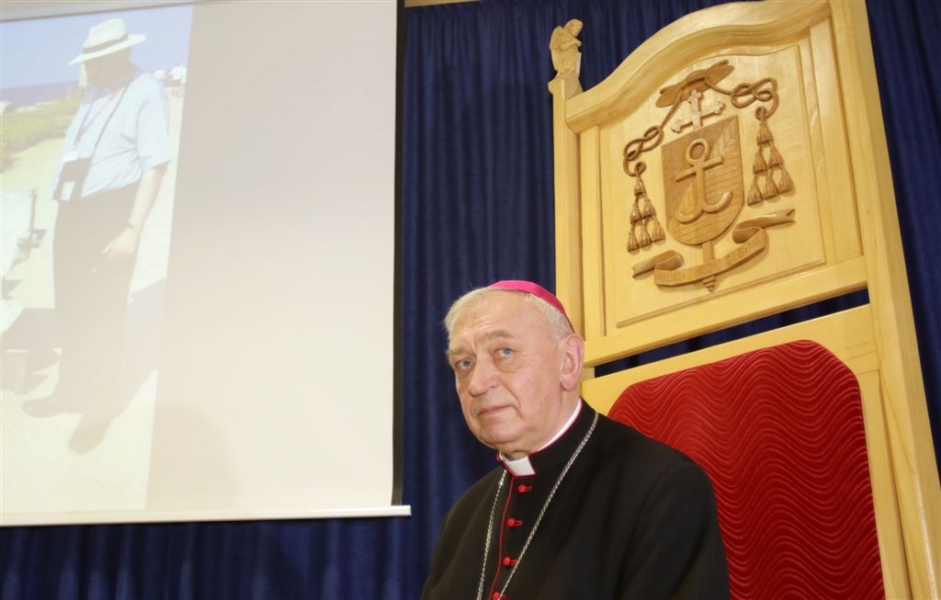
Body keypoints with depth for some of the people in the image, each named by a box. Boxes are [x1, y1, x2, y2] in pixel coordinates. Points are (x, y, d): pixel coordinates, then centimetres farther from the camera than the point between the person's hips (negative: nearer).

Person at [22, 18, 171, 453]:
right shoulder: (94, 93, 13)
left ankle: (99, 409, 15)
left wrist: (132, 230, -23)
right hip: (74, 213, 8)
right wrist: (66, 212, 17)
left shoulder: (146, 92, -12)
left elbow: (154, 165, -18)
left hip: (110, 214, -8)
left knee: (101, 316, 1)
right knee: (70, 312, 17)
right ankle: (71, 392, 34)